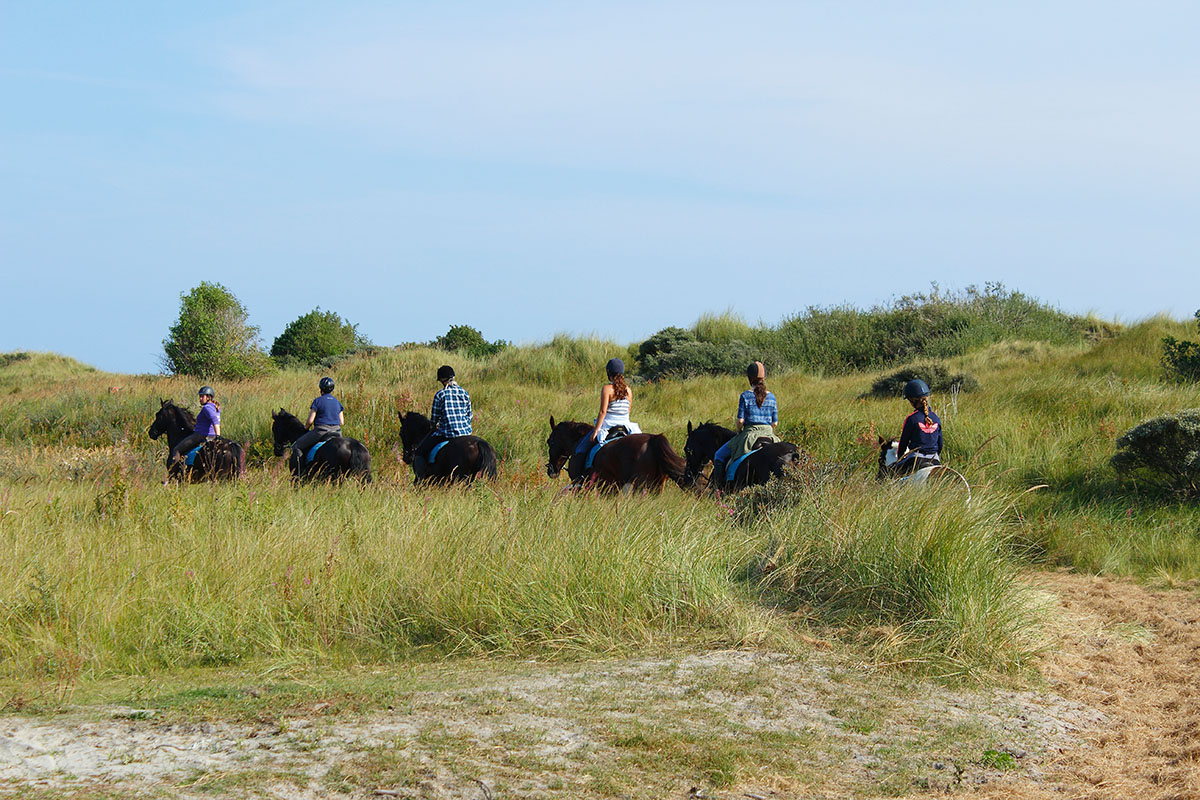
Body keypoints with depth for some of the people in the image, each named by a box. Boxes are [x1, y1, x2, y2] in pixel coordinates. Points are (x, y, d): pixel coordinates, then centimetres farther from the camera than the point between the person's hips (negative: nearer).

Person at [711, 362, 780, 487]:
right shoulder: (771, 397, 3)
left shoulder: (745, 396, -8)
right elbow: (775, 422, 4)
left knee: (719, 456, 10)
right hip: (769, 433, 4)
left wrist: (739, 431, 8)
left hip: (749, 434, -4)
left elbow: (740, 420, -11)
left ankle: (718, 485, 3)